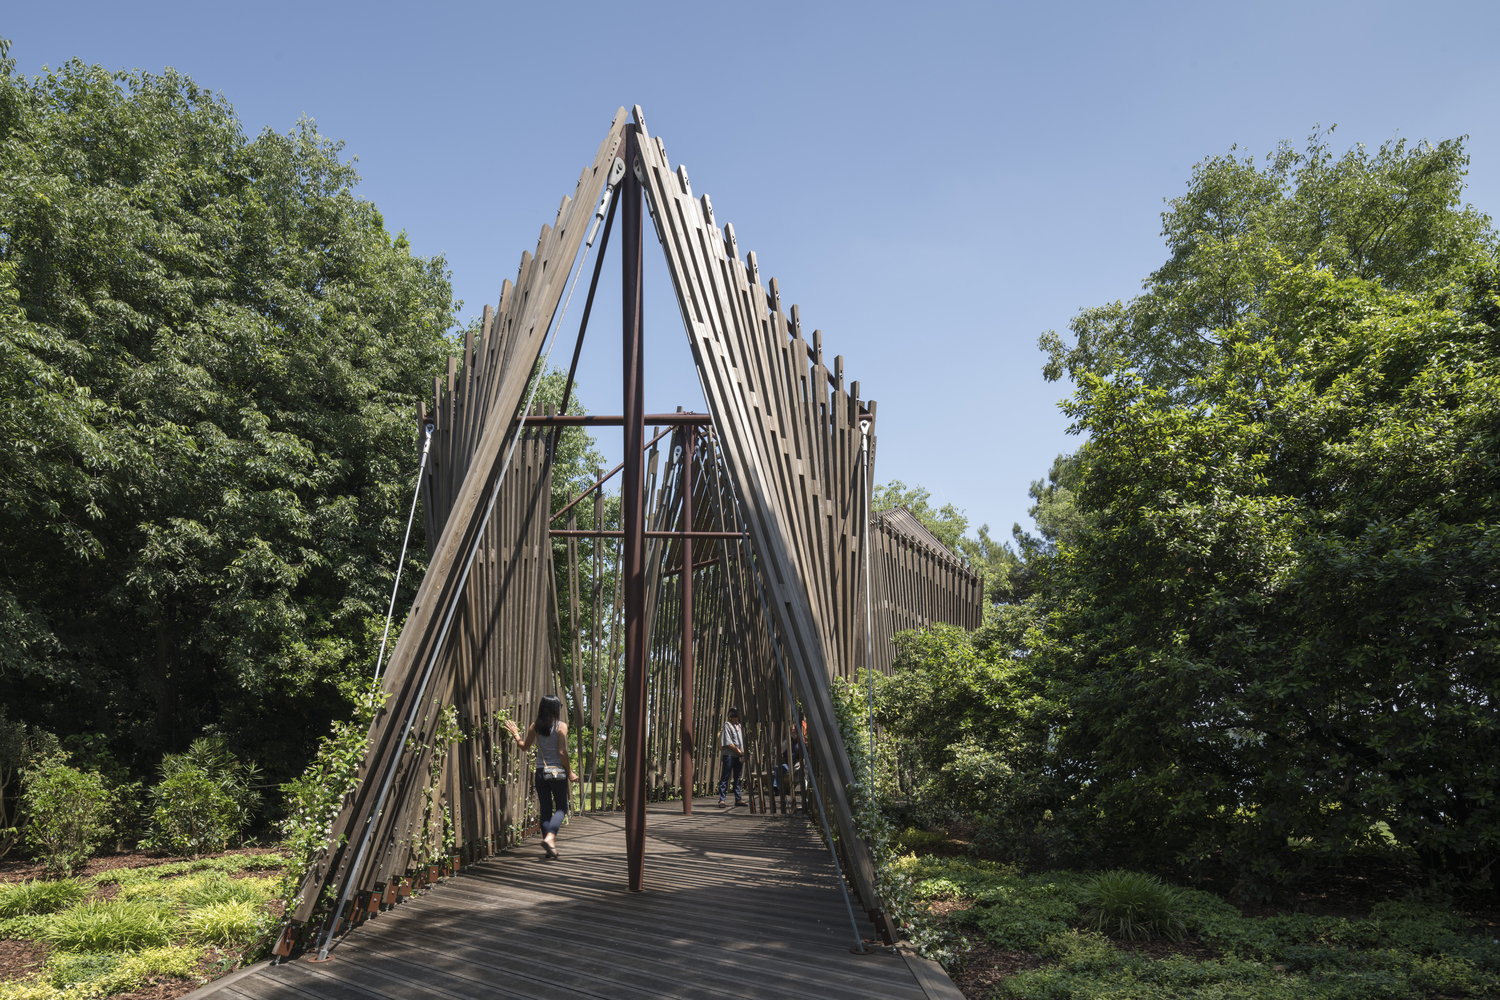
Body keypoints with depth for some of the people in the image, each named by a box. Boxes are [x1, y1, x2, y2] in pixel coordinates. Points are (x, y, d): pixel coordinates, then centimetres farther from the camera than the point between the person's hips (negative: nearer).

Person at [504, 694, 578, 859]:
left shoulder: (535, 727, 2)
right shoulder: (561, 726, -9)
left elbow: (525, 746, 15)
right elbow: (562, 752, -12)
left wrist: (515, 734, 32)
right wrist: (570, 772, -2)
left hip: (541, 772, 4)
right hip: (557, 772, -3)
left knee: (545, 810, 11)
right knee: (561, 808, 8)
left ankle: (550, 848, 13)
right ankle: (550, 837, -16)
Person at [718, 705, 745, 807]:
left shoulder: (739, 725, 16)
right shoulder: (727, 725, -5)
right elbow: (728, 742, -11)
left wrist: (743, 753, 2)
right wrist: (739, 751, -10)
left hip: (739, 756, 7)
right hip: (729, 755, -7)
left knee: (738, 778, 9)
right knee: (724, 778, -4)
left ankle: (738, 799, 14)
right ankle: (721, 799, -2)